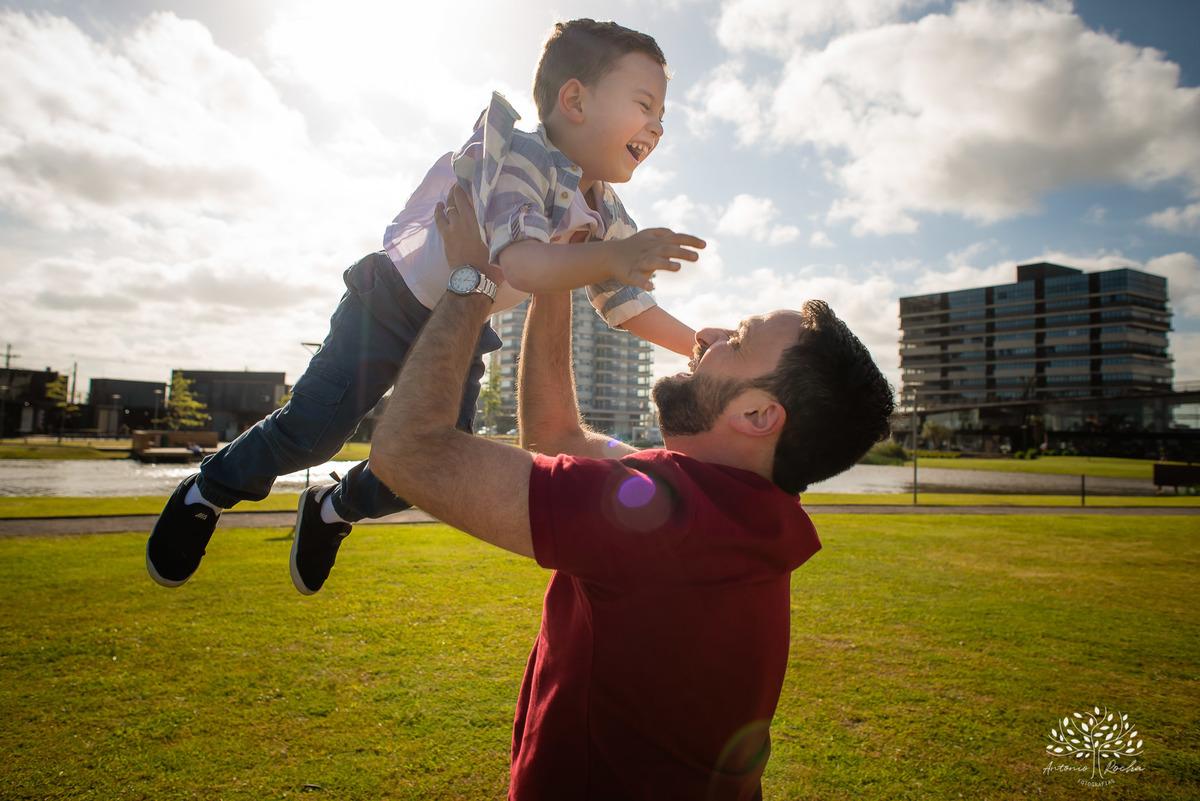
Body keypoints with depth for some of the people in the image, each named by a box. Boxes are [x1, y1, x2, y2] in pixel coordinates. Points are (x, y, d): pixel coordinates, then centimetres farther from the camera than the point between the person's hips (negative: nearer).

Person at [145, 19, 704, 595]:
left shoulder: (604, 214, -5)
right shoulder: (519, 158, -29)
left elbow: (630, 306, 2)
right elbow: (523, 263, -46)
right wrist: (610, 256, -60)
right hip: (393, 303, -7)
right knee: (311, 432, -10)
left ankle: (332, 509, 32)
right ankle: (205, 493, 22)